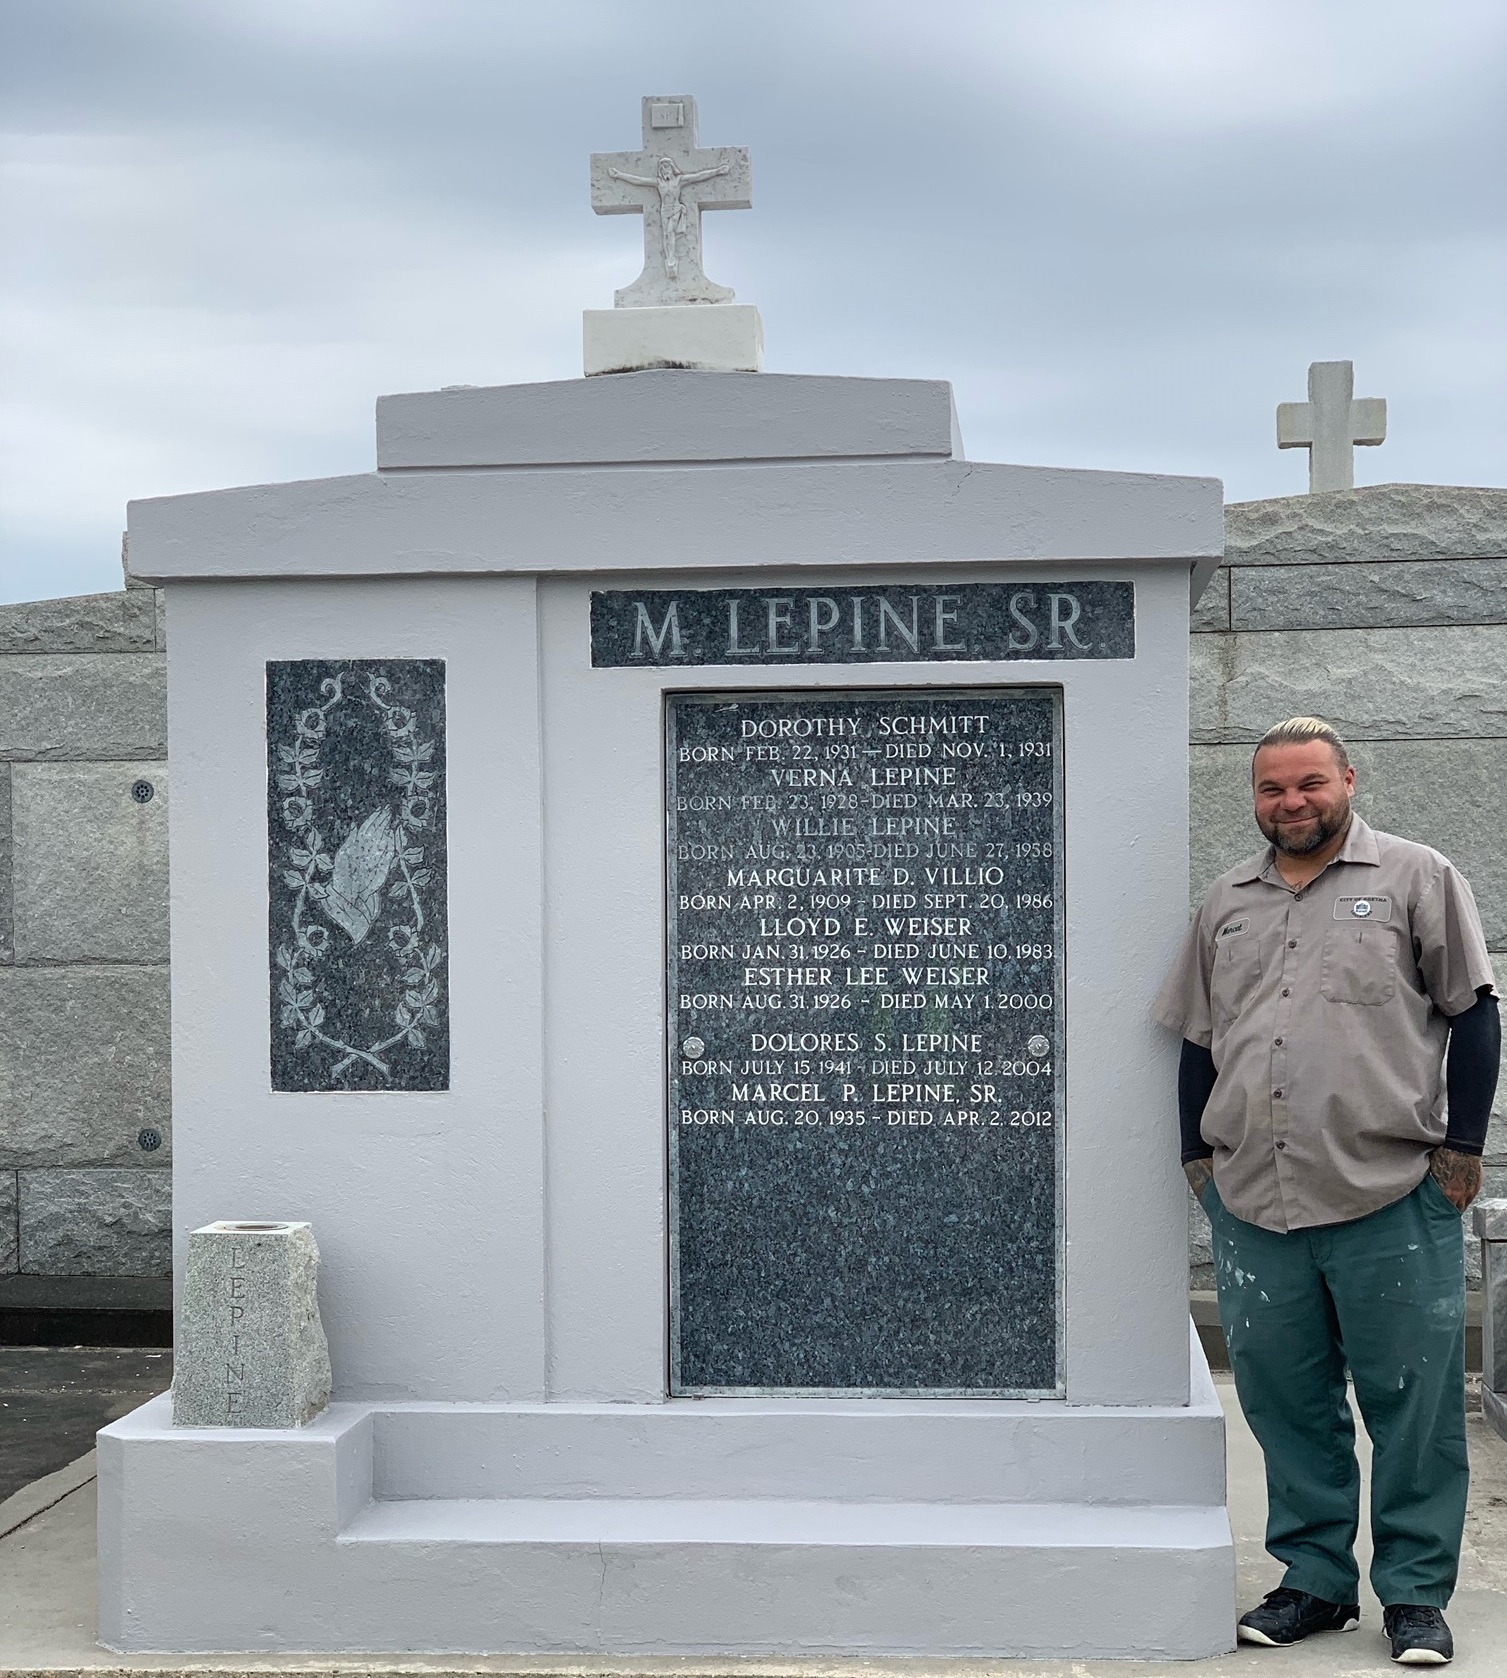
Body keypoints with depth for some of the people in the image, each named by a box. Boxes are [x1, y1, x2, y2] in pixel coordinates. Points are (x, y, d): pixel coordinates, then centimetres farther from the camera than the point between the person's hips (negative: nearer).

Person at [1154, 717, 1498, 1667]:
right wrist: (1198, 1155, 13)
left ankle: (1416, 1595, 15)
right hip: (1253, 1205, 4)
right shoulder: (1226, 904, 15)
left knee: (1412, 1404, 2)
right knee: (1287, 1403, 10)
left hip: (1393, 1201, -4)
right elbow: (1199, 1037, 19)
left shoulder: (1418, 880, 2)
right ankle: (1317, 1581, 23)